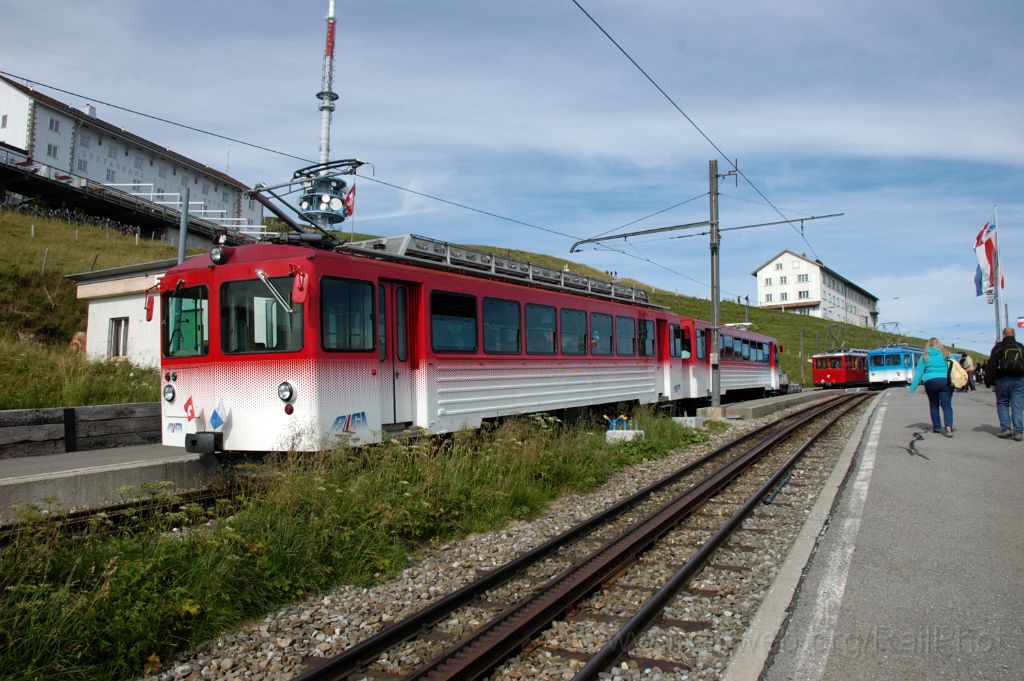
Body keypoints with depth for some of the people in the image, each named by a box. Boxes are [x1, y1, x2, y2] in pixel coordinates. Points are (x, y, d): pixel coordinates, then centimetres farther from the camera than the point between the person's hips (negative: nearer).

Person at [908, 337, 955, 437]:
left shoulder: (924, 356, 10)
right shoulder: (946, 354, 8)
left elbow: (919, 373, 7)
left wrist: (912, 388, 9)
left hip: (929, 382, 1)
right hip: (945, 381, -1)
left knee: (933, 405, 17)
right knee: (946, 406, -4)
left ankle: (936, 427, 21)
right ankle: (948, 427, -24)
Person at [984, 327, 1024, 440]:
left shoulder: (998, 347, -3)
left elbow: (991, 366, -7)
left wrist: (989, 381, -3)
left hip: (1003, 380, -3)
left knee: (1002, 404, 9)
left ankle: (1005, 428, 0)